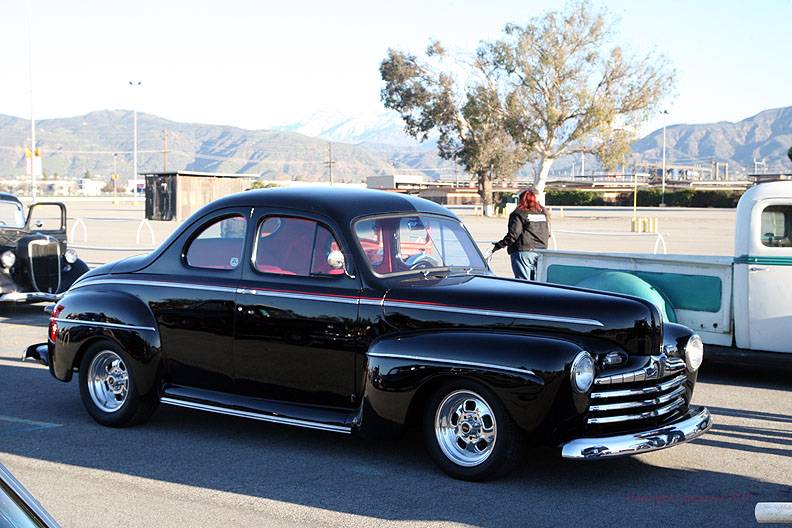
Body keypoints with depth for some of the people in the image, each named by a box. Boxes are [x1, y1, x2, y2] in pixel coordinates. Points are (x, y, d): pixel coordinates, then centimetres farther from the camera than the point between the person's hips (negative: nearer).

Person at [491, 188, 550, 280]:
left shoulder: (519, 214, -6)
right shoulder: (543, 213, 12)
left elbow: (513, 234, -13)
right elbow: (547, 233, 15)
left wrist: (499, 245, -7)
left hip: (523, 252, -6)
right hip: (541, 253, 6)